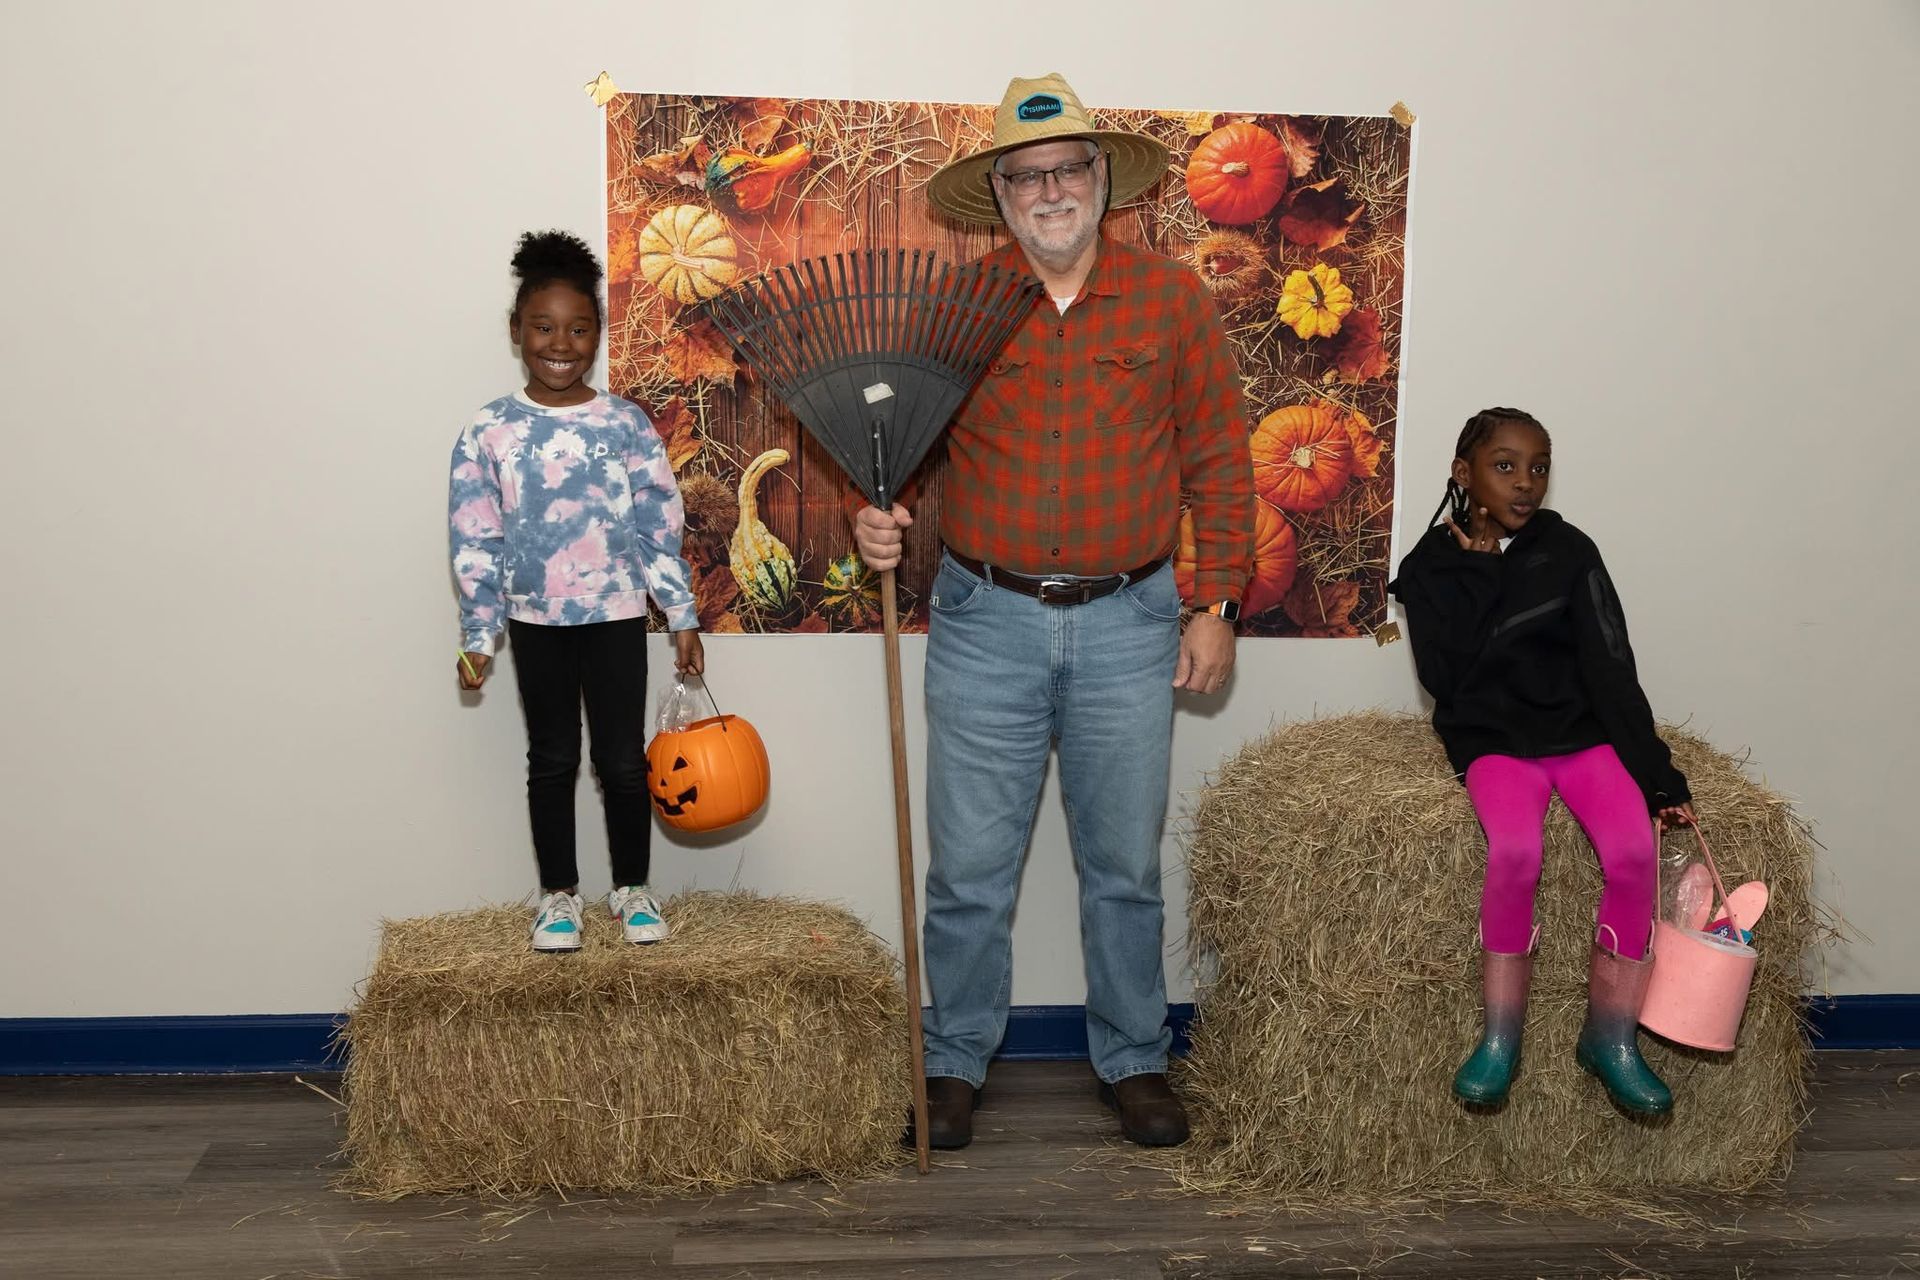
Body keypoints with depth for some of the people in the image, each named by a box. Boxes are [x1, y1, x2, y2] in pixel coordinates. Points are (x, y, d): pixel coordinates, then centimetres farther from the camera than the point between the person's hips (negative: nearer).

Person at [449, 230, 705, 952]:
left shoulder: (627, 425, -5)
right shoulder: (490, 432, -5)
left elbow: (662, 527, -1)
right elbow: (475, 542, -1)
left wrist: (683, 618, -2)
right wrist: (478, 635, -2)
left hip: (616, 614, 0)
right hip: (536, 619, 0)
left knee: (623, 760, 6)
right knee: (552, 760, 12)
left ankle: (632, 888, 24)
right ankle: (559, 894, 26)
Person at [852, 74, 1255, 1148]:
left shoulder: (1171, 297, 1)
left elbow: (1220, 461, 5)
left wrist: (1217, 604, 1)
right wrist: (880, 518, -15)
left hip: (1130, 624, 0)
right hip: (986, 622, 0)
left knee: (1125, 865, 12)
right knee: (970, 869, 5)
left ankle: (1135, 1059, 28)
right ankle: (957, 1061, 23)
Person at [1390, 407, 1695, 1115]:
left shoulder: (1569, 552, 2)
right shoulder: (1431, 566, 2)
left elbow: (1610, 667, -3)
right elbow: (1446, 678, -10)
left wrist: (1655, 773, -11)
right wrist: (1480, 571, -9)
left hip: (1581, 732, 2)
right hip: (1493, 740, -2)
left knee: (1634, 850, -24)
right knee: (1514, 851, -31)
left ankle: (1611, 1036, -6)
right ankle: (1501, 1036, -13)